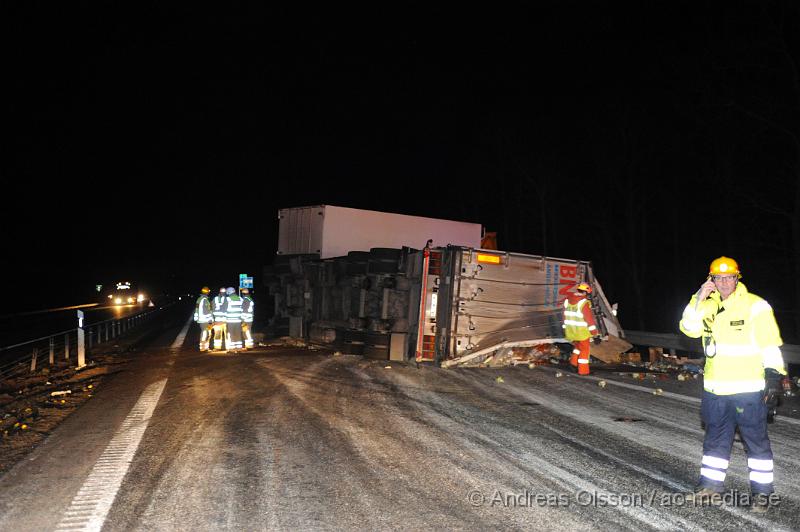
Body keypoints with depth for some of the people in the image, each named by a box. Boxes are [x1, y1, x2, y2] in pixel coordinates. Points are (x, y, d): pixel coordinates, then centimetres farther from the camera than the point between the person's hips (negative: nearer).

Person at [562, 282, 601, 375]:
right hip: (582, 331, -6)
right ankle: (583, 370, 14)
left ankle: (573, 361, 15)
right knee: (584, 350, 9)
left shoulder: (567, 300, 3)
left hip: (570, 330, 6)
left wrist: (565, 330, 21)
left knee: (578, 345, 27)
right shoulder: (584, 303, -19)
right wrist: (596, 335, -18)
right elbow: (590, 319, -20)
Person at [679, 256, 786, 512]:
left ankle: (762, 491, 16)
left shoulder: (755, 306, -9)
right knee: (715, 438, 16)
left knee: (756, 440, 5)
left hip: (748, 390, -6)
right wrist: (698, 299, -8)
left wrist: (774, 378, -14)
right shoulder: (710, 306, 9)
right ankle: (711, 483, 28)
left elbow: (771, 345, -9)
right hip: (715, 390, 6)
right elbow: (689, 328, 2)